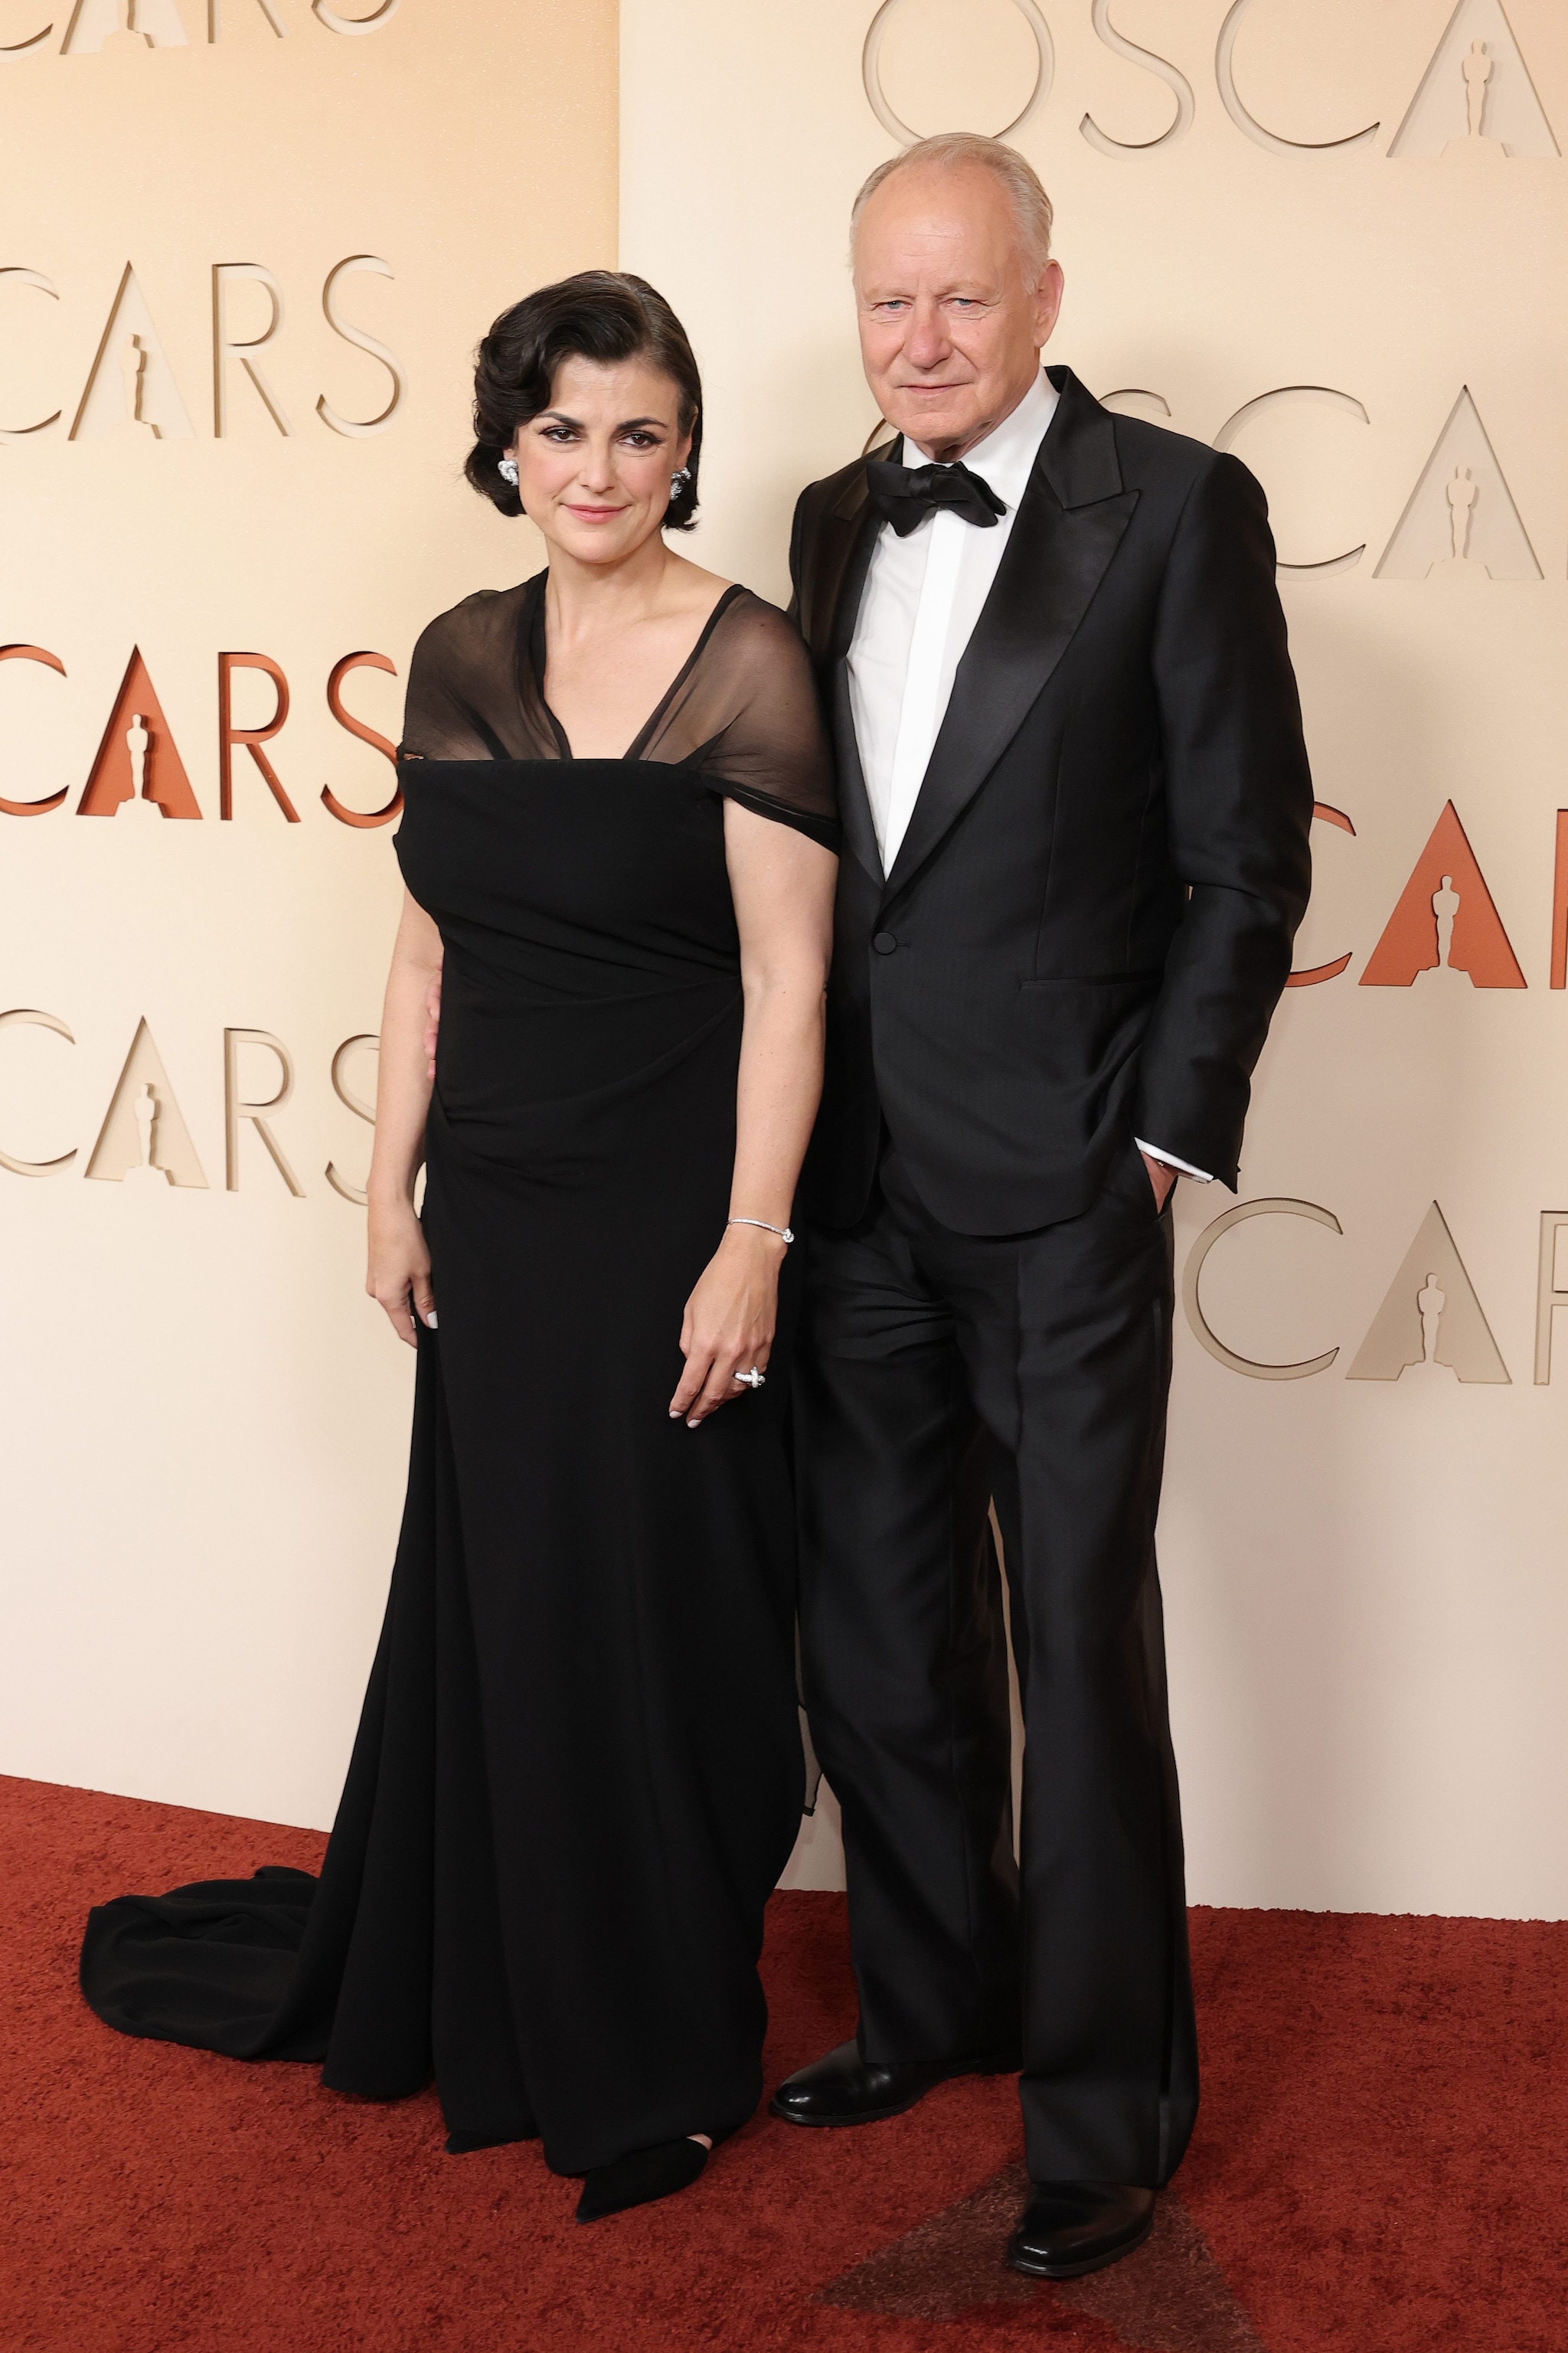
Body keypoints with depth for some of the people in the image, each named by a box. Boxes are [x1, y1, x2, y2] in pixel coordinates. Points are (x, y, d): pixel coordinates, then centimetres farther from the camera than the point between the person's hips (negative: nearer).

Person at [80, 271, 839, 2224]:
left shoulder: (745, 662, -10)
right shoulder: (462, 657, 7)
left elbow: (786, 977, -13)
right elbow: (428, 945, 11)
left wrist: (750, 1244, -17)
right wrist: (393, 1188, 9)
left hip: (665, 1215, -5)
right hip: (496, 1206, 5)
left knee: (651, 1622, 5)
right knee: (489, 1602, 16)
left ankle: (654, 2059, 25)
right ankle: (451, 1992, 37)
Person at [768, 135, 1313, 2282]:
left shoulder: (1176, 507, -6)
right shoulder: (836, 524, 11)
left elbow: (1246, 859, -6)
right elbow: (819, 836, 13)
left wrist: (1171, 1131, -10)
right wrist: (795, 1122, 8)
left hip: (1060, 1200, -6)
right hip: (861, 1190, 6)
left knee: (1082, 1656, 3)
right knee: (879, 1643, 16)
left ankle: (1110, 2107, 20)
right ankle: (934, 2006, 36)